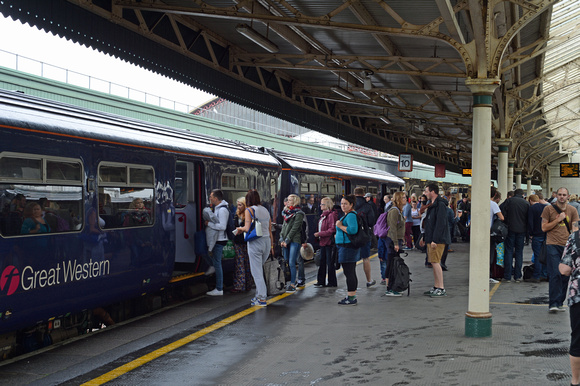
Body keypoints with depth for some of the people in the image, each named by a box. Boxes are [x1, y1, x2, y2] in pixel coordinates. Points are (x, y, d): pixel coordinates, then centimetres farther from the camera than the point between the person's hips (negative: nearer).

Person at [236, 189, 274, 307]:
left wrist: (240, 229, 6)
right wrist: (271, 245, 18)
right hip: (267, 241, 6)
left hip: (255, 242, -6)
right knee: (260, 269, 18)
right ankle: (259, 295, 21)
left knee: (257, 272, -1)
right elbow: (270, 230, 13)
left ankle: (262, 299, -3)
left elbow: (247, 228, -15)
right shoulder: (265, 210, 12)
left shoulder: (249, 210, -6)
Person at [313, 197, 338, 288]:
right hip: (323, 242, 9)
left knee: (330, 262, 0)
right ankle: (321, 282, 18)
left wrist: (319, 234, -18)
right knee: (322, 262, 12)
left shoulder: (331, 215, -16)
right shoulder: (323, 215, 15)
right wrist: (318, 234, 9)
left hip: (329, 242, -9)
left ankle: (332, 282, 10)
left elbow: (332, 230, -21)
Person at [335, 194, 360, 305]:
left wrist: (340, 226, -18)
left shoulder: (351, 215, -15)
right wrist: (339, 235, 19)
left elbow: (353, 229, -28)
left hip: (348, 247, -11)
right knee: (350, 273, 14)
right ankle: (351, 296, 21)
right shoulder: (347, 215, 18)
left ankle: (351, 298, -5)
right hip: (347, 247, 11)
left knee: (349, 273, -8)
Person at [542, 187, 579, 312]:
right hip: (553, 245, -3)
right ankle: (553, 303, -8)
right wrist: (558, 219, -8)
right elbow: (544, 228, 0)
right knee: (555, 275, -10)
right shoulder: (548, 209, 3)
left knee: (565, 275, 5)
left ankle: (560, 302, 15)